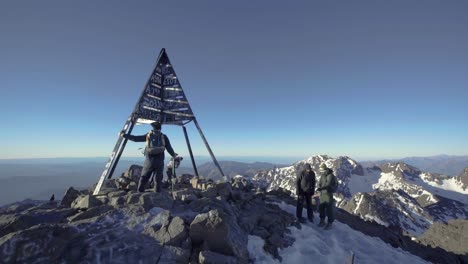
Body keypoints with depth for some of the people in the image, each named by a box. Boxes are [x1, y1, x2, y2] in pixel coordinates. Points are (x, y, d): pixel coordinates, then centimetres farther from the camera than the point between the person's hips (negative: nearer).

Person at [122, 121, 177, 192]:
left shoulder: (148, 135, 8)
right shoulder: (164, 137, 5)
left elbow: (136, 138, 10)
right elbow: (169, 148, 3)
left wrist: (124, 135, 21)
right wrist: (174, 155, 20)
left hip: (149, 161, 0)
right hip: (159, 161, 0)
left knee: (143, 178, 13)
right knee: (158, 180, 6)